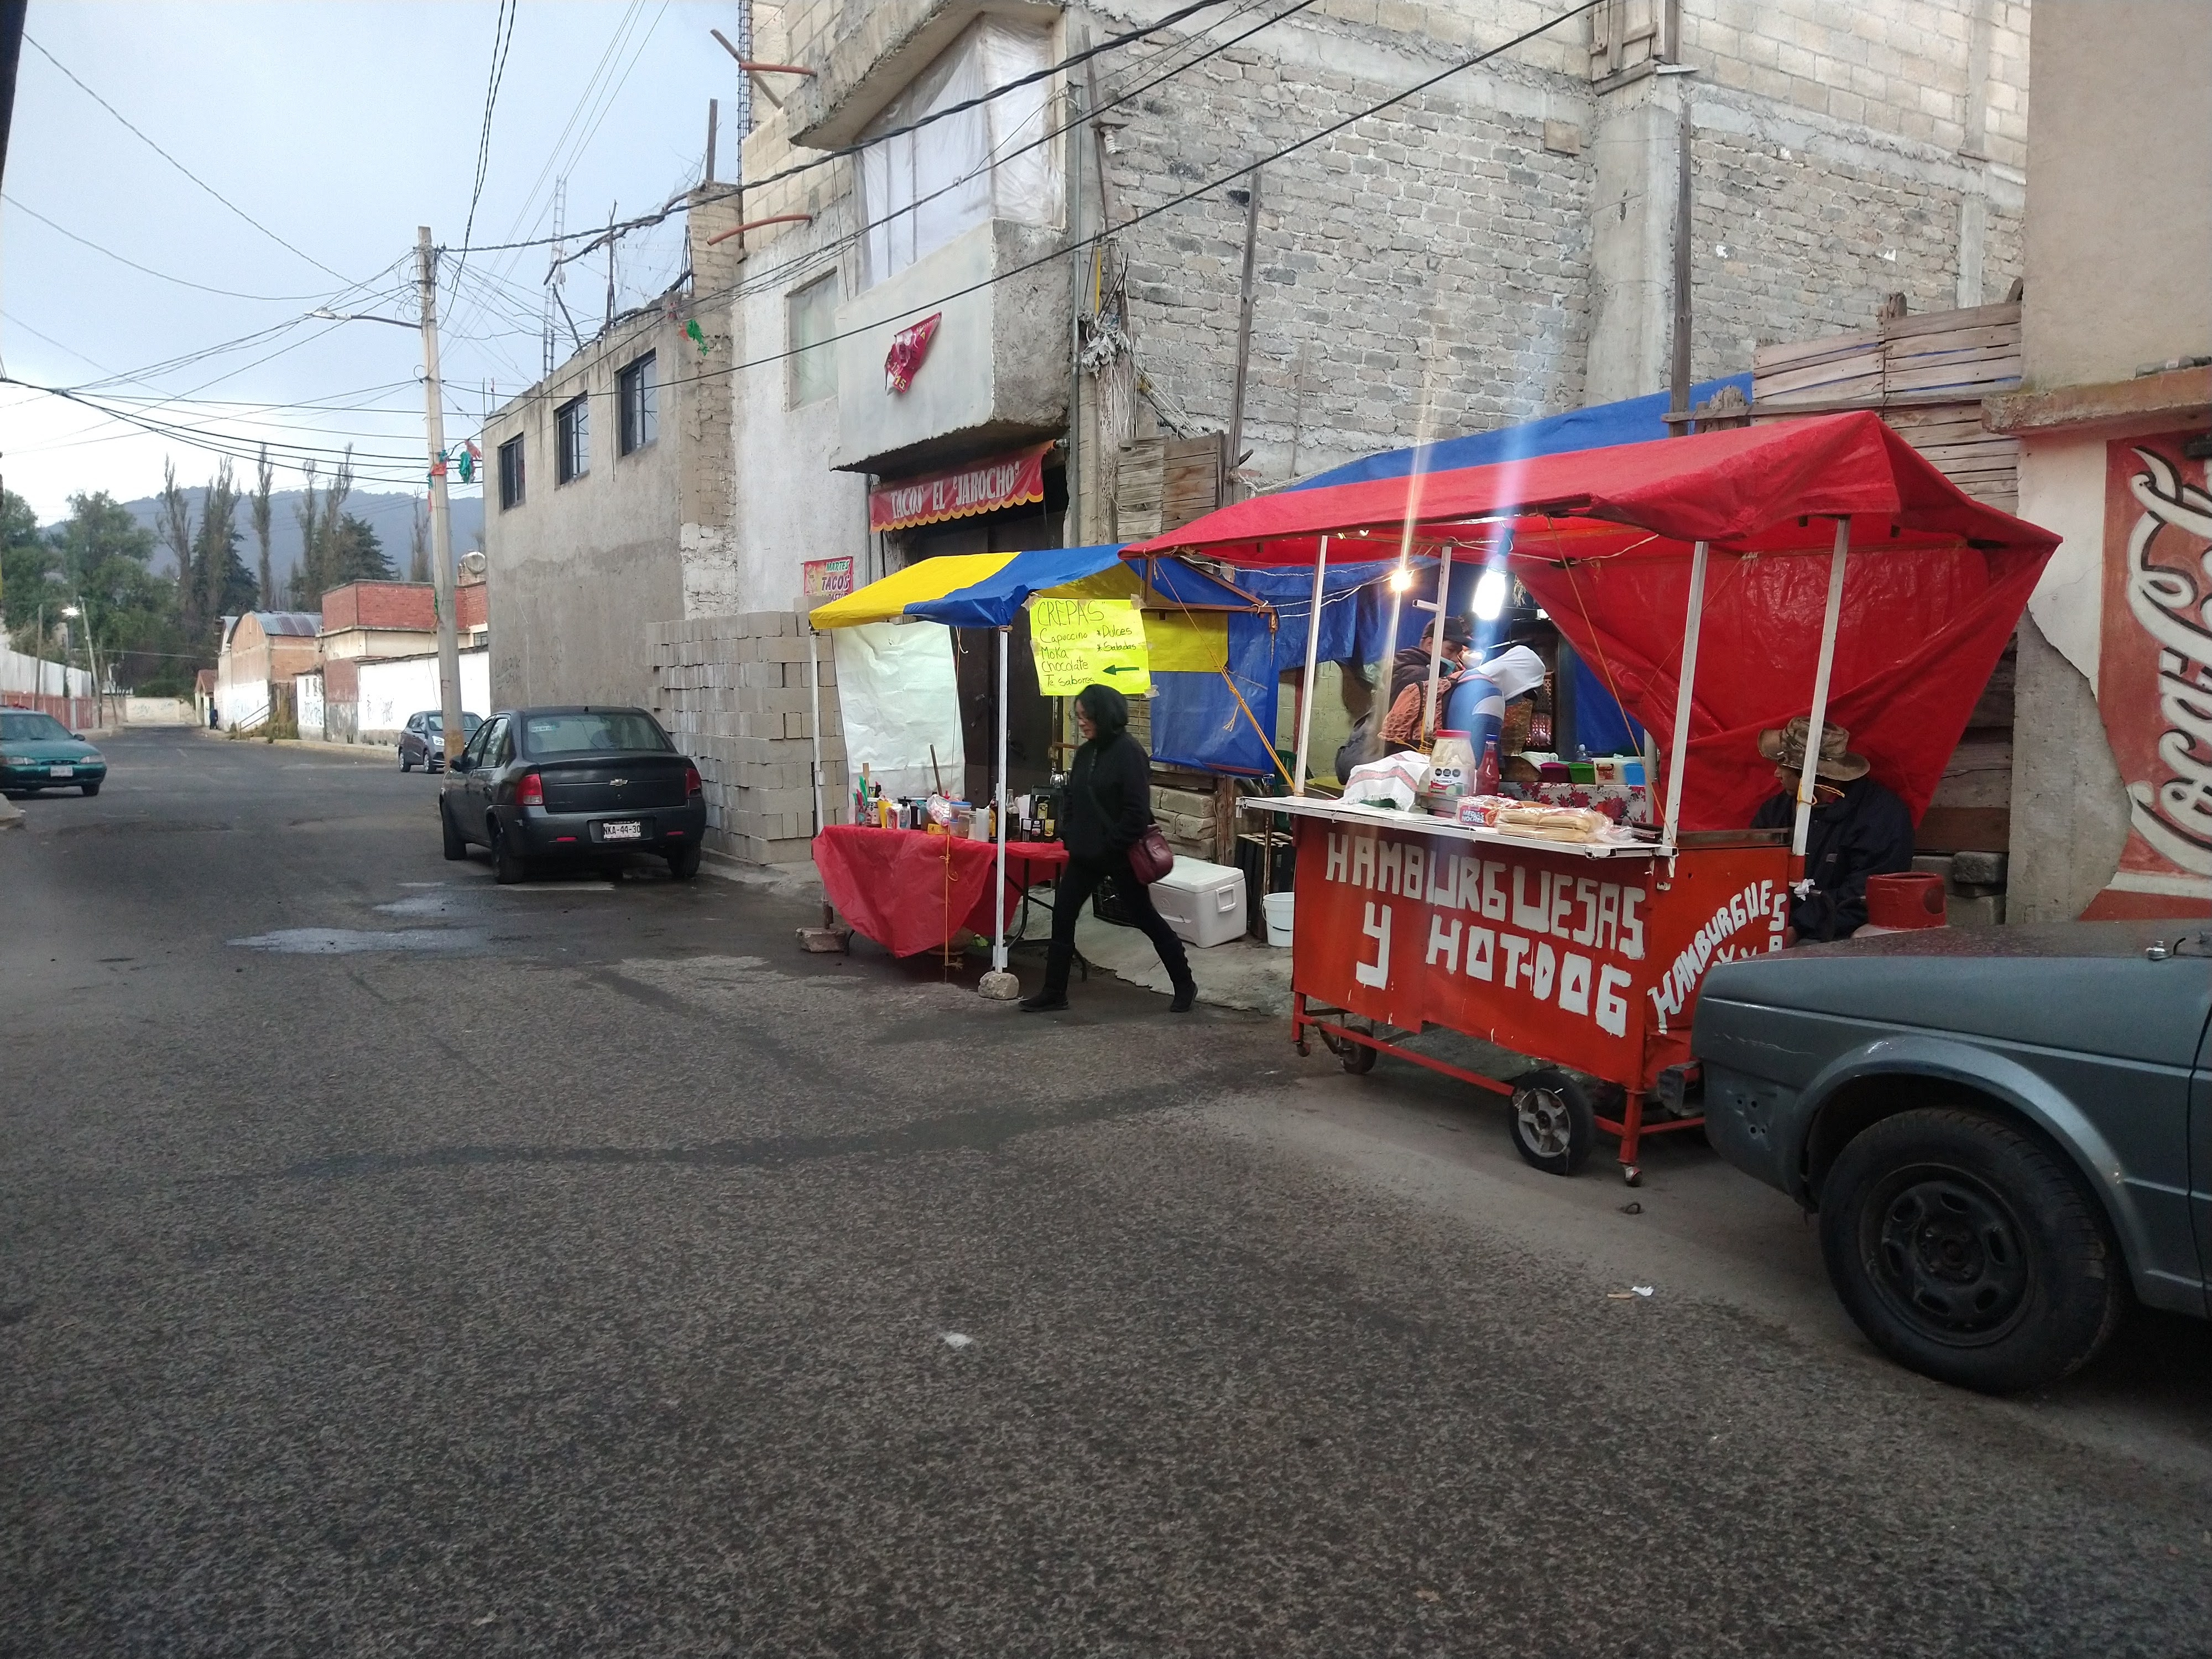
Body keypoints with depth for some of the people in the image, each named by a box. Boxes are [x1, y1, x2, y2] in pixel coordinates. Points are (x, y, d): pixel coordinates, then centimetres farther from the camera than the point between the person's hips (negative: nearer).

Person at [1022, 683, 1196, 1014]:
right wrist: (1067, 836, 3)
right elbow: (1071, 799, 16)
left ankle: (1185, 985, 21)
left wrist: (1113, 847, -19)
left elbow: (1137, 809, -21)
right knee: (1062, 915, 4)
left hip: (1119, 856, -7)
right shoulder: (1085, 752, 8)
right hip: (1085, 854, 7)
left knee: (1145, 918, 5)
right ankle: (1054, 992, 14)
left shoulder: (1129, 752, -16)